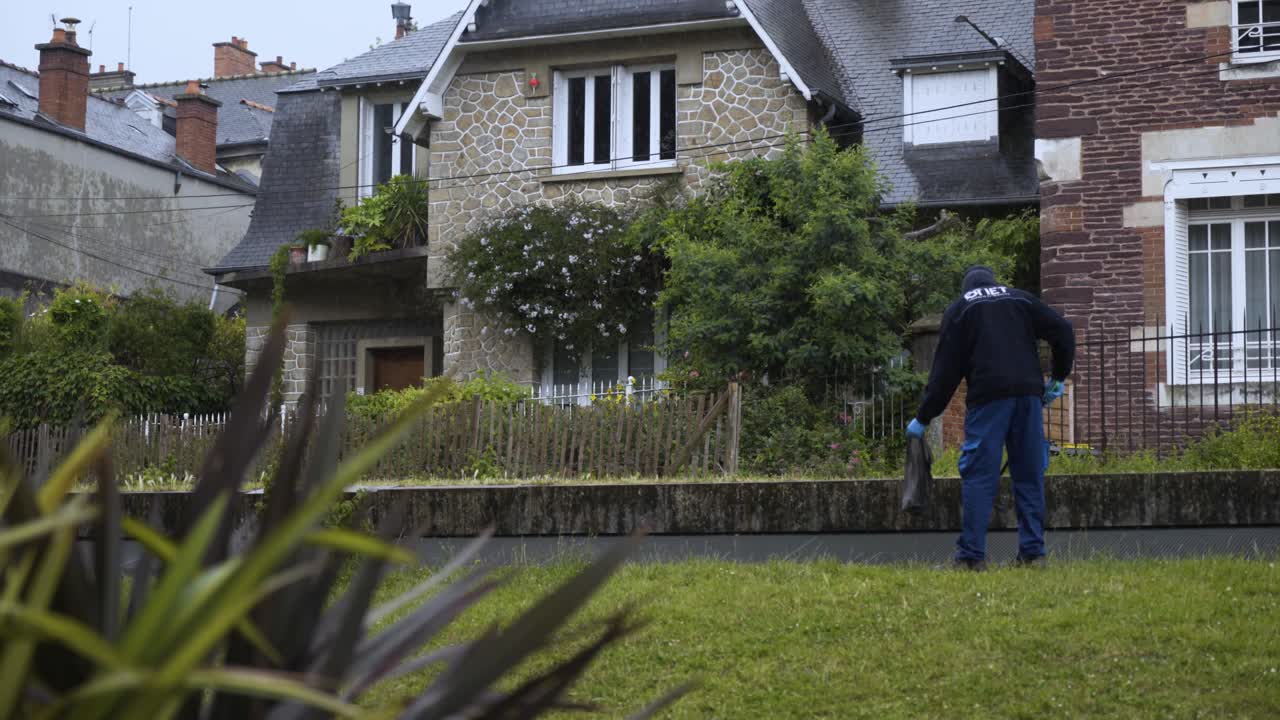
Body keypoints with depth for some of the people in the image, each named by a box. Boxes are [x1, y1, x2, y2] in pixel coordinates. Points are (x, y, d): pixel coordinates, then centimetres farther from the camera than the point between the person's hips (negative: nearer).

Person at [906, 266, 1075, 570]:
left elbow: (945, 369, 10)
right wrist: (1059, 377, 21)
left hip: (988, 397, -3)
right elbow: (1063, 331, 10)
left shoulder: (960, 309, 14)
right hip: (1029, 394, 3)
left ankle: (972, 555, -9)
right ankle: (1033, 552, 4)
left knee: (979, 476, -4)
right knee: (1030, 474, 7)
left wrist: (923, 418, 14)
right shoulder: (1020, 299, 21)